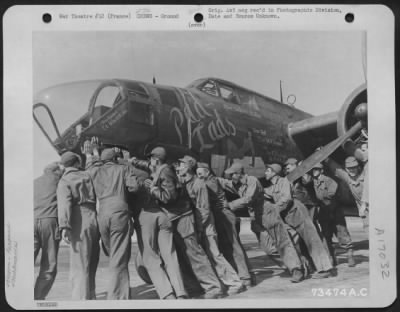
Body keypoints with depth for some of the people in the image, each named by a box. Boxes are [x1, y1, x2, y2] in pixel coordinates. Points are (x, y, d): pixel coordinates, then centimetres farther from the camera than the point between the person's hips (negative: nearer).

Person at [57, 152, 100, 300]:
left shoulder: (64, 181, 0)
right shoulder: (87, 175, 13)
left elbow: (65, 203, -15)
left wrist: (64, 226, -23)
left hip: (80, 223, -5)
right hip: (94, 220, 5)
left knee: (80, 265, -5)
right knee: (91, 266, 14)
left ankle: (81, 299, -9)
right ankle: (90, 297, 21)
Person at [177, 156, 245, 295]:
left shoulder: (199, 184, -14)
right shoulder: (183, 184, 8)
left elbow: (204, 210, -16)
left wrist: (197, 230, -17)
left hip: (204, 226, -8)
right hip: (193, 226, 8)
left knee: (214, 255, -7)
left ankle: (235, 283, 1)